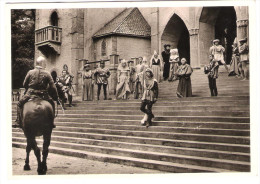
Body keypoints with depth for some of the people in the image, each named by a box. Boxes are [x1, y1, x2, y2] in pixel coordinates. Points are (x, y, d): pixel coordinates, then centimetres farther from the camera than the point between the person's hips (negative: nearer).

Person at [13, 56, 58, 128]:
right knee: (52, 103, 25)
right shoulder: (47, 73, 0)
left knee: (19, 104, 21)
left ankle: (18, 122, 10)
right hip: (43, 95, 0)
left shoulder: (30, 72, 1)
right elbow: (53, 87, 0)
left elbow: (24, 84, 8)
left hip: (30, 94, 0)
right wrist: (55, 97, 11)